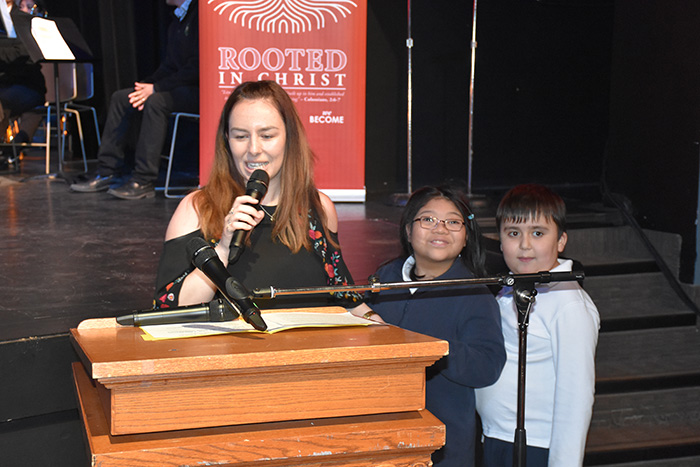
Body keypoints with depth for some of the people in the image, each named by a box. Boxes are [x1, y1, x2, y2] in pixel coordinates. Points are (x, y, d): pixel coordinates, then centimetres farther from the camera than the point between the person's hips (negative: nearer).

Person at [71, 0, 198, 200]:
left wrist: (155, 88, -19)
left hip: (197, 90, -10)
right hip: (177, 86, 10)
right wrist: (145, 85, 0)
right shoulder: (176, 23, 18)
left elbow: (197, 68, -22)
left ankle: (143, 181, -30)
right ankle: (107, 173, 3)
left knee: (155, 101, -34)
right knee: (120, 98, 2)